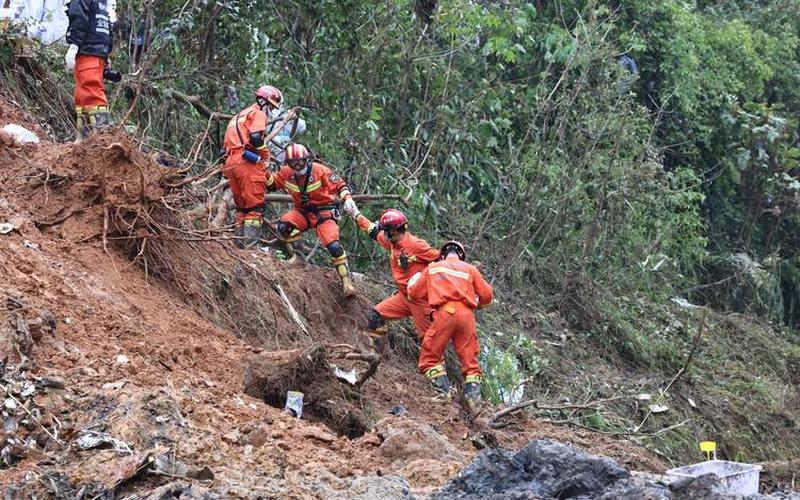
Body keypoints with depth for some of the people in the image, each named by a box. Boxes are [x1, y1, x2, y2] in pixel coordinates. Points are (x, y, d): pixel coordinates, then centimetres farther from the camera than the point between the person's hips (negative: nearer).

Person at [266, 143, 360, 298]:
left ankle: (346, 282, -13)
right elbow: (271, 184, 10)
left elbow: (340, 185, -10)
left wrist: (348, 199, -26)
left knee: (333, 245, -21)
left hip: (324, 211, -4)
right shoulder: (286, 173, -4)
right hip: (303, 212, 4)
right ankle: (291, 257, -8)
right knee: (284, 225, -26)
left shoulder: (319, 170, -15)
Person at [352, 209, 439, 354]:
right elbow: (373, 230, 21)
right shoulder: (392, 242, 5)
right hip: (403, 296, 8)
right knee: (375, 316, 2)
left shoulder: (416, 245, -19)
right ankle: (375, 353, 8)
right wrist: (356, 215, 27)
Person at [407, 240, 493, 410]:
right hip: (466, 314, 2)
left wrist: (413, 280, 47)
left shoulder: (433, 268, 20)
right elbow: (487, 295, 17)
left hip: (445, 313, -2)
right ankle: (473, 392, -12)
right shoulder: (470, 269, 20)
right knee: (470, 362, 9)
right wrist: (476, 301, 38)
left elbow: (414, 293, 26)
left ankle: (444, 391, -14)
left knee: (430, 358, 6)